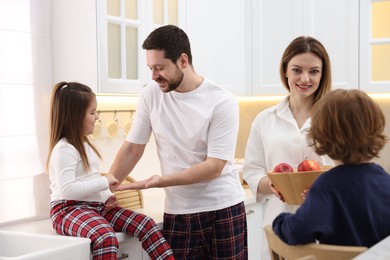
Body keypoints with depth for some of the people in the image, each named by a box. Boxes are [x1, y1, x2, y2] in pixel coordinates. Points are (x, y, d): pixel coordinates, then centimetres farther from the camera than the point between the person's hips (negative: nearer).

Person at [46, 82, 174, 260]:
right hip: (69, 209, -9)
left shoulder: (84, 145, 19)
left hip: (97, 205, 9)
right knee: (105, 237, -39)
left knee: (146, 224, -7)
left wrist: (107, 196, 7)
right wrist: (104, 182, -18)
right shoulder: (64, 149, -12)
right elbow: (67, 190, -24)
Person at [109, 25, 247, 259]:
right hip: (177, 213, 3)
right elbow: (132, 148, 7)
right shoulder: (151, 95, 0)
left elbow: (214, 167, -15)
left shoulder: (222, 102, -12)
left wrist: (161, 181, -22)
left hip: (223, 210, -2)